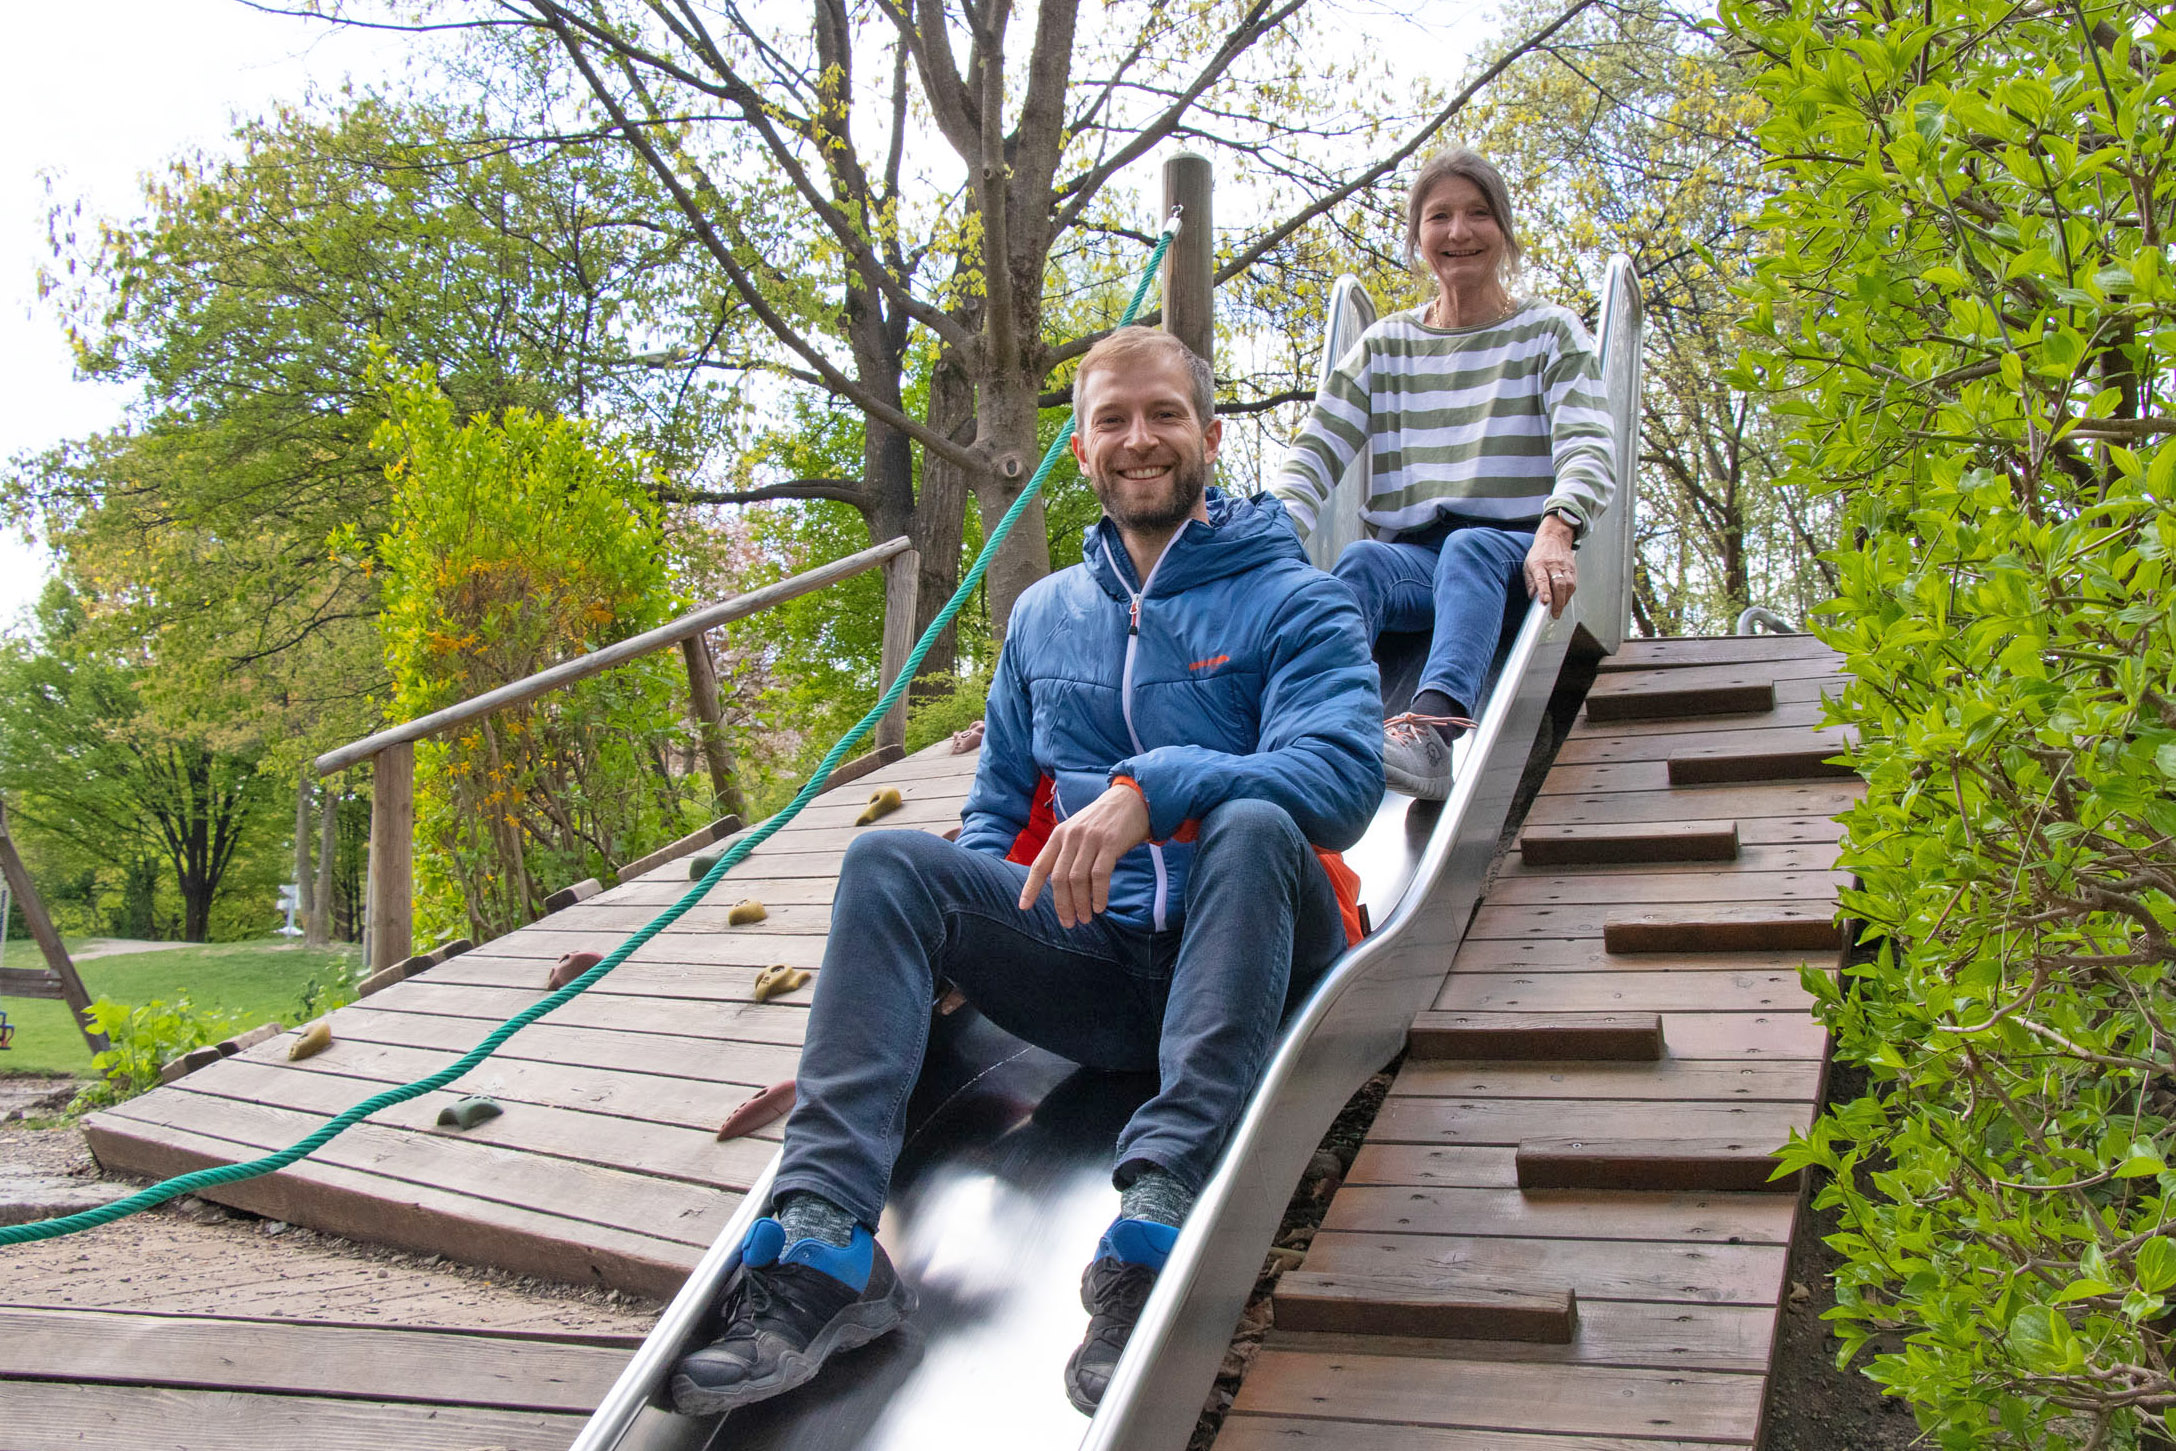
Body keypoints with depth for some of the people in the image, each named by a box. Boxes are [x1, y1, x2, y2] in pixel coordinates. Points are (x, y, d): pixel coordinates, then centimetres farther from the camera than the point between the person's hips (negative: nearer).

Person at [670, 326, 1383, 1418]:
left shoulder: (1291, 602, 3)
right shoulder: (1044, 615, 20)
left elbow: (1345, 773, -14)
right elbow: (998, 809, 22)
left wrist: (1148, 789, -29)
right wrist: (959, 933, -1)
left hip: (1239, 959, -4)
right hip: (1093, 965, 4)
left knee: (1251, 824, -35)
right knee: (889, 861, -17)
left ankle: (1159, 1211, -46)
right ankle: (824, 1236, -30)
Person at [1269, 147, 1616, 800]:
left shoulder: (1550, 333, 11)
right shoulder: (1384, 345, 18)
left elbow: (1587, 448, -6)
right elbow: (1317, 451, 7)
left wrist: (1555, 532, -29)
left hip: (1513, 554, -2)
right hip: (1412, 555, 2)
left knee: (1469, 547, -37)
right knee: (1360, 561, -32)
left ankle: (1433, 726, -62)